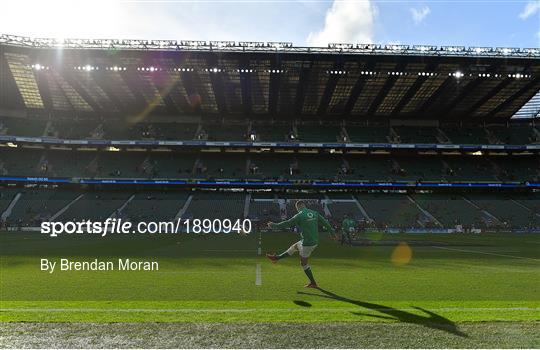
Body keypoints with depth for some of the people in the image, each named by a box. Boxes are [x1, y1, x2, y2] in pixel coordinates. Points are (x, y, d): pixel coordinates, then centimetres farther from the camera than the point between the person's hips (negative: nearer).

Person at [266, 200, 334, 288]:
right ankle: (277, 258, 34)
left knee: (303, 263, 10)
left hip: (307, 243, -8)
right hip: (315, 241, 8)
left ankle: (313, 283, 17)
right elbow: (325, 222, 9)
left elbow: (287, 224, -10)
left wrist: (274, 225, 2)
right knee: (294, 247, 24)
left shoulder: (299, 216, -16)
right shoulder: (314, 213, 3)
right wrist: (332, 231, 22)